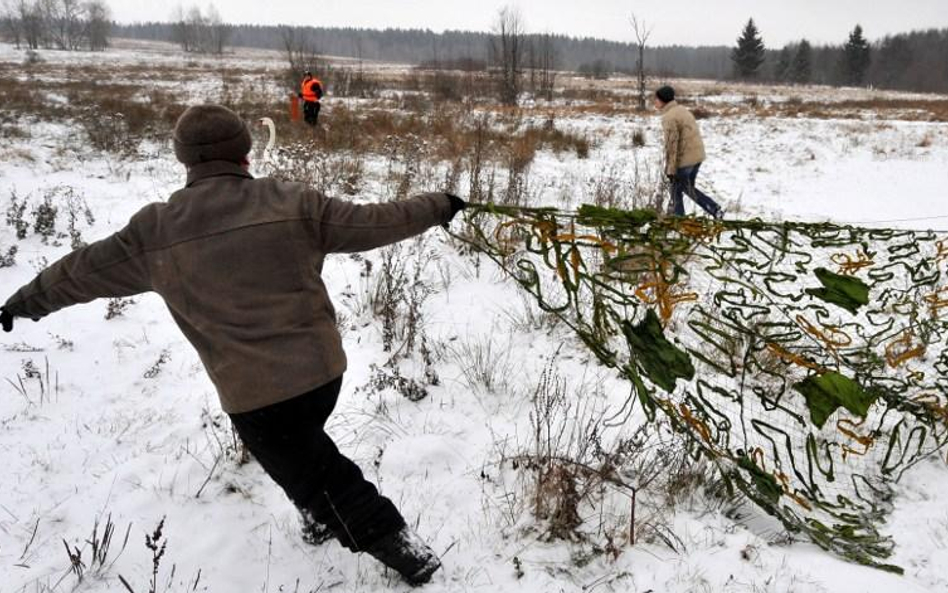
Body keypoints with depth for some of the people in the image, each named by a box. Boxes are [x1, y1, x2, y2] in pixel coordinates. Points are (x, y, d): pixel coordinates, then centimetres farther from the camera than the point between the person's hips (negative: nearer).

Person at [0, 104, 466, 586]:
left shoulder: (155, 231, -3)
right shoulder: (293, 203, -4)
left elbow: (82, 271, 12)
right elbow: (374, 223, 2)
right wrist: (438, 206, 17)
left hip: (255, 394, -3)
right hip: (323, 368, 3)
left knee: (315, 481, 14)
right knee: (303, 443, 33)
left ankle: (403, 549, 18)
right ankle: (321, 513, 48)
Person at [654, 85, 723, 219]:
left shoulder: (669, 117, -16)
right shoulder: (682, 110, 14)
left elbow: (671, 144, -19)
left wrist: (671, 169, -16)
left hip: (684, 159, -9)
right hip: (698, 155, 9)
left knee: (676, 190, 7)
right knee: (688, 188, 22)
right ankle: (715, 209, 18)